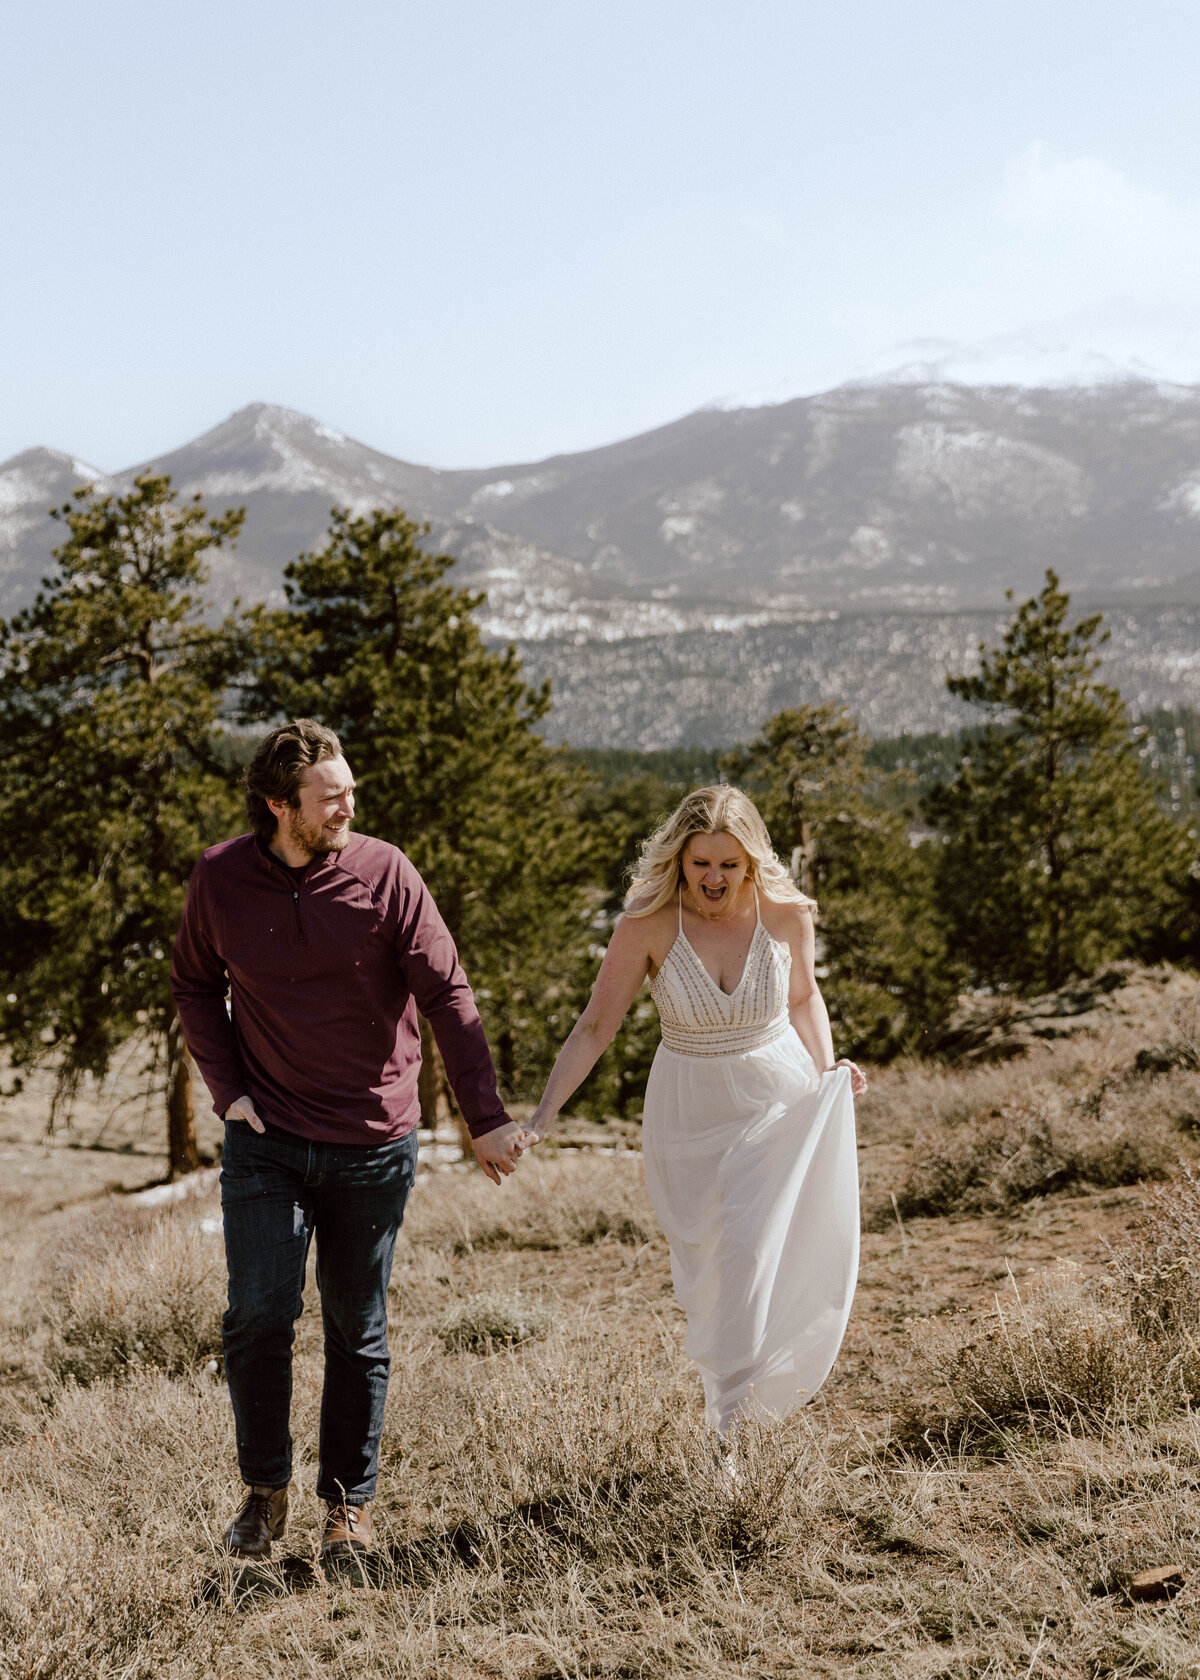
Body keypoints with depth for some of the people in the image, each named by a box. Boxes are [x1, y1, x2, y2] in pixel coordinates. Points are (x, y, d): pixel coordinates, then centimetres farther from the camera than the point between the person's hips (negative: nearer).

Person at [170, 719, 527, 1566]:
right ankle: (265, 1488, 15)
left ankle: (351, 1503, 24)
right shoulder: (220, 879, -3)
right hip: (267, 1140, 1)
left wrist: (486, 1117, -13)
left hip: (374, 1143, 0)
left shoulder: (385, 873, -8)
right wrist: (226, 1087, 0)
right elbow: (195, 986, 12)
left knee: (359, 1331, 8)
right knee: (260, 1314, -8)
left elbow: (447, 995, -7)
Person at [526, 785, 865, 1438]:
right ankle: (728, 1387, 23)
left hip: (777, 1100, -1)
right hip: (687, 1110, 1)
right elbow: (593, 1028, -10)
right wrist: (539, 1120, -16)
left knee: (750, 1246, -13)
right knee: (704, 1268, 4)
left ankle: (732, 1422, -4)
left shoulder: (785, 912, -11)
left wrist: (826, 1072, -5)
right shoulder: (649, 923, -16)